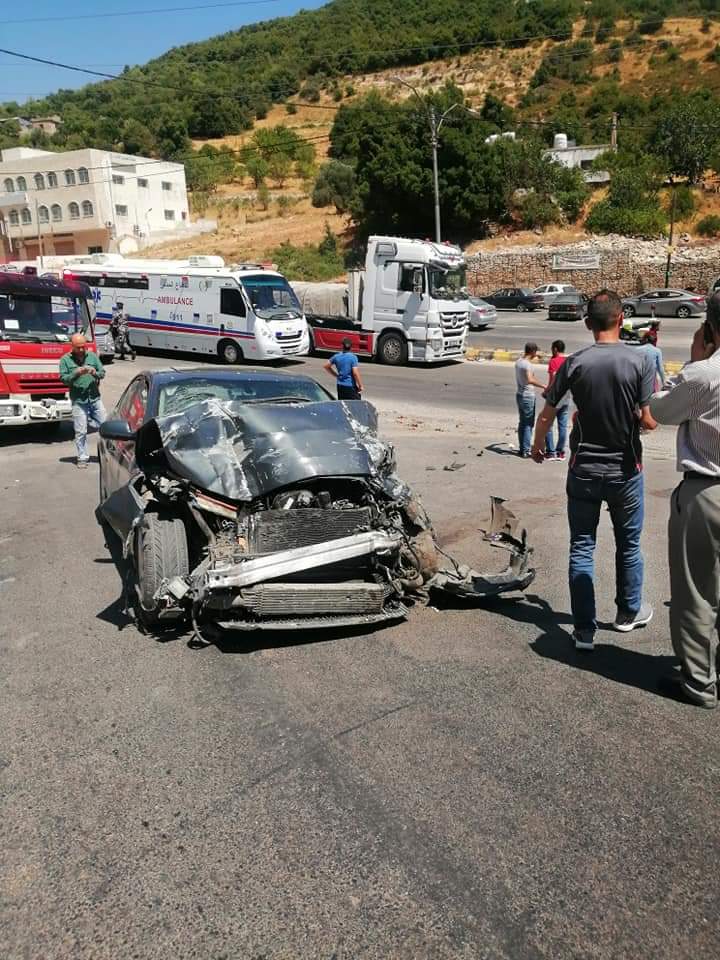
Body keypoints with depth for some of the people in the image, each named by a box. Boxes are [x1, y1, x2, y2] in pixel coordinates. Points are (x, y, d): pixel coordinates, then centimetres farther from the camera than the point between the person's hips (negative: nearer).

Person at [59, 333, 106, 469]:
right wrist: (76, 374, -19)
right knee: (80, 431, 1)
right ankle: (82, 458, 9)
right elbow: (63, 379, -4)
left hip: (95, 398, 2)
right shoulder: (66, 360, 3)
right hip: (78, 401, -2)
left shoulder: (92, 356, 9)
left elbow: (103, 372, 8)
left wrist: (95, 373, -14)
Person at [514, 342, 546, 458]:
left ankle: (521, 448, 18)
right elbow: (530, 380, -36)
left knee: (522, 423, 13)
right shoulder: (527, 364, -20)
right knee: (528, 424, -1)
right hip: (528, 396, -9)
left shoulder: (518, 361, 7)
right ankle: (526, 450, 1)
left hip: (520, 395, 9)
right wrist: (543, 386, -33)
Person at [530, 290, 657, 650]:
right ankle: (629, 612, 37)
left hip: (583, 469, 0)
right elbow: (648, 421, -12)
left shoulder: (574, 363, -8)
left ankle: (584, 630, 10)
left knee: (581, 548, 7)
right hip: (625, 469, 0)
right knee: (628, 544, 19)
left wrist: (537, 445, 15)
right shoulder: (640, 361, -11)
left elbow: (547, 414, -4)